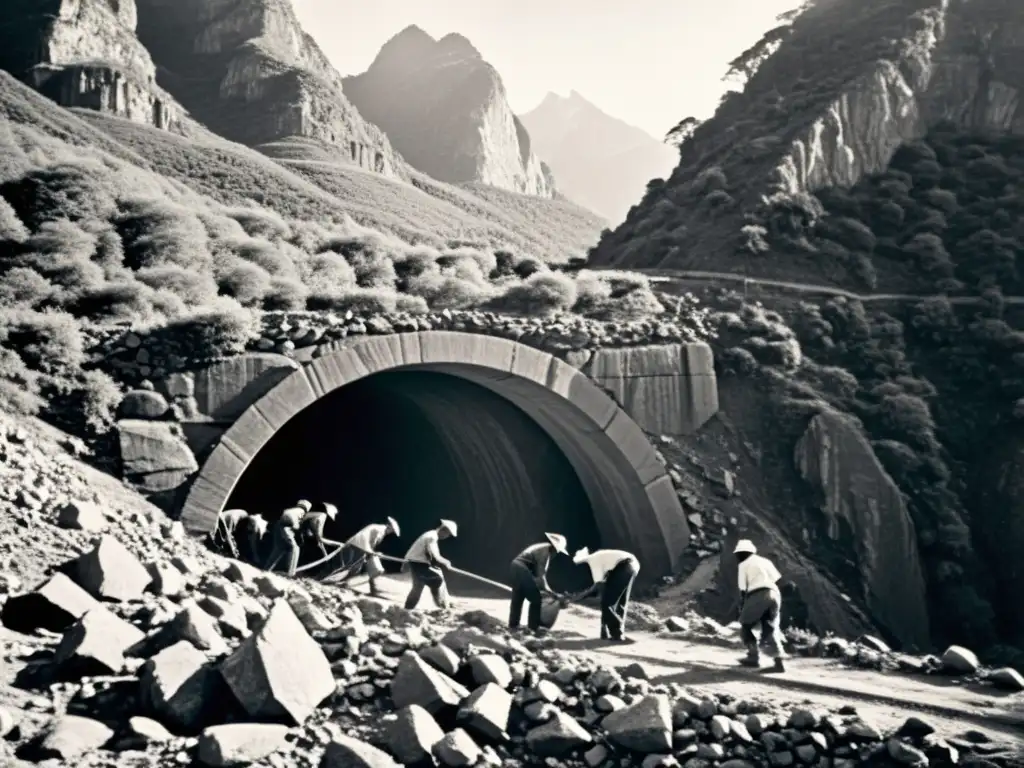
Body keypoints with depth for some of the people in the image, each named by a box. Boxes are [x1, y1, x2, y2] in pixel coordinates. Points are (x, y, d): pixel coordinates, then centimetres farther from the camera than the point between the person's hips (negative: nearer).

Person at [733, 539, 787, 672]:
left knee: (745, 626, 16)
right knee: (770, 629, 11)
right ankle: (779, 659, -9)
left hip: (757, 595, -5)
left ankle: (754, 657, 9)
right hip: (774, 594, 5)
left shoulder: (743, 565, 11)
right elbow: (777, 580, 18)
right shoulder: (765, 561, 26)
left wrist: (741, 608, 13)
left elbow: (743, 589, 5)